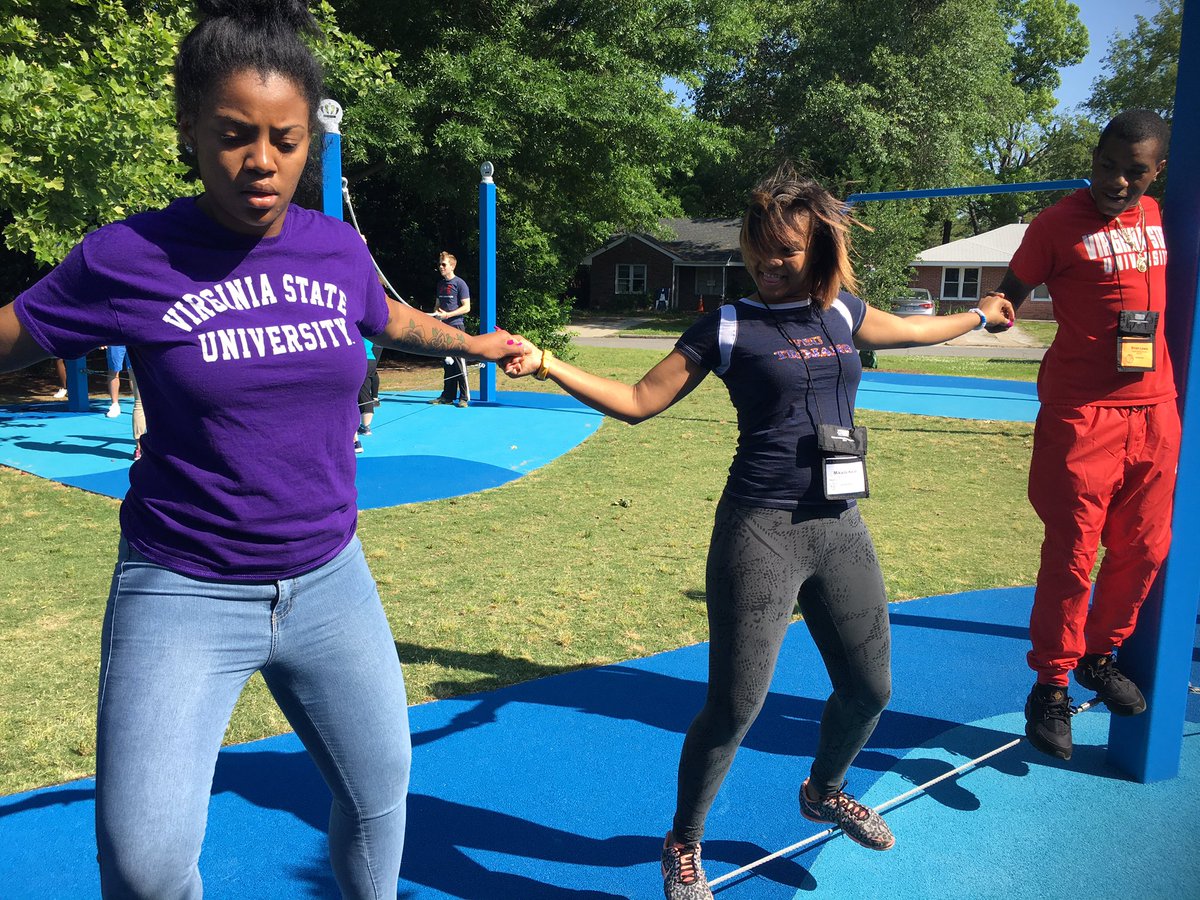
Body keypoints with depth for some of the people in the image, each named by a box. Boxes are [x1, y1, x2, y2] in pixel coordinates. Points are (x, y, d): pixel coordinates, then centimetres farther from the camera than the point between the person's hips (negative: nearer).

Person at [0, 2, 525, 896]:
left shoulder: (338, 247, -1)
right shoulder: (128, 257, -11)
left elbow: (393, 319, 21)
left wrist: (475, 342, 35)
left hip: (327, 580, 4)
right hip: (185, 590, -3)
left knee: (379, 788, 17)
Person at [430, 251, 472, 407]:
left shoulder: (459, 283, -6)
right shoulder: (440, 283, 15)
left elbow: (466, 307, -10)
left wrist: (447, 315, -17)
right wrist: (435, 314, 5)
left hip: (456, 326, -7)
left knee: (459, 362, -6)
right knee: (447, 363, 10)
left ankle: (464, 398, -2)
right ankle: (447, 395, 16)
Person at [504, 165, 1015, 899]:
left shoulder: (842, 313, 10)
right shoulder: (728, 328, -3)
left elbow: (913, 331, 31)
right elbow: (638, 402, -3)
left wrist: (981, 315, 45)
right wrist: (549, 365, -14)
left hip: (840, 528, 6)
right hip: (762, 533, -5)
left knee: (870, 688, 15)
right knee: (734, 710, -3)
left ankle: (824, 793, 47)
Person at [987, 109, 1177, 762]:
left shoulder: (1162, 221, 12)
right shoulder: (1059, 225, -4)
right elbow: (1006, 298, -1)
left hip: (1155, 412, 6)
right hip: (1081, 414, -5)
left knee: (1142, 548, 9)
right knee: (1071, 554, -3)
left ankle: (1101, 656, 30)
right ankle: (1051, 687, 11)